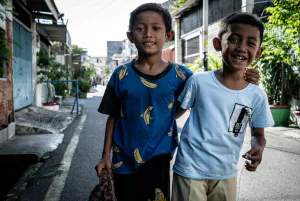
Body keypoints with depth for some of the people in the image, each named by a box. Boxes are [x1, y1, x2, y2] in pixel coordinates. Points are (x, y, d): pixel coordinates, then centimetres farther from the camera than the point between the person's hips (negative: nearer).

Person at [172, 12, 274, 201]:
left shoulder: (257, 95, -6)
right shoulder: (199, 81, -14)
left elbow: (258, 134, 4)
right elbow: (176, 113, 0)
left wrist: (258, 148, -14)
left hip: (226, 174, 3)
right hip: (190, 170, -2)